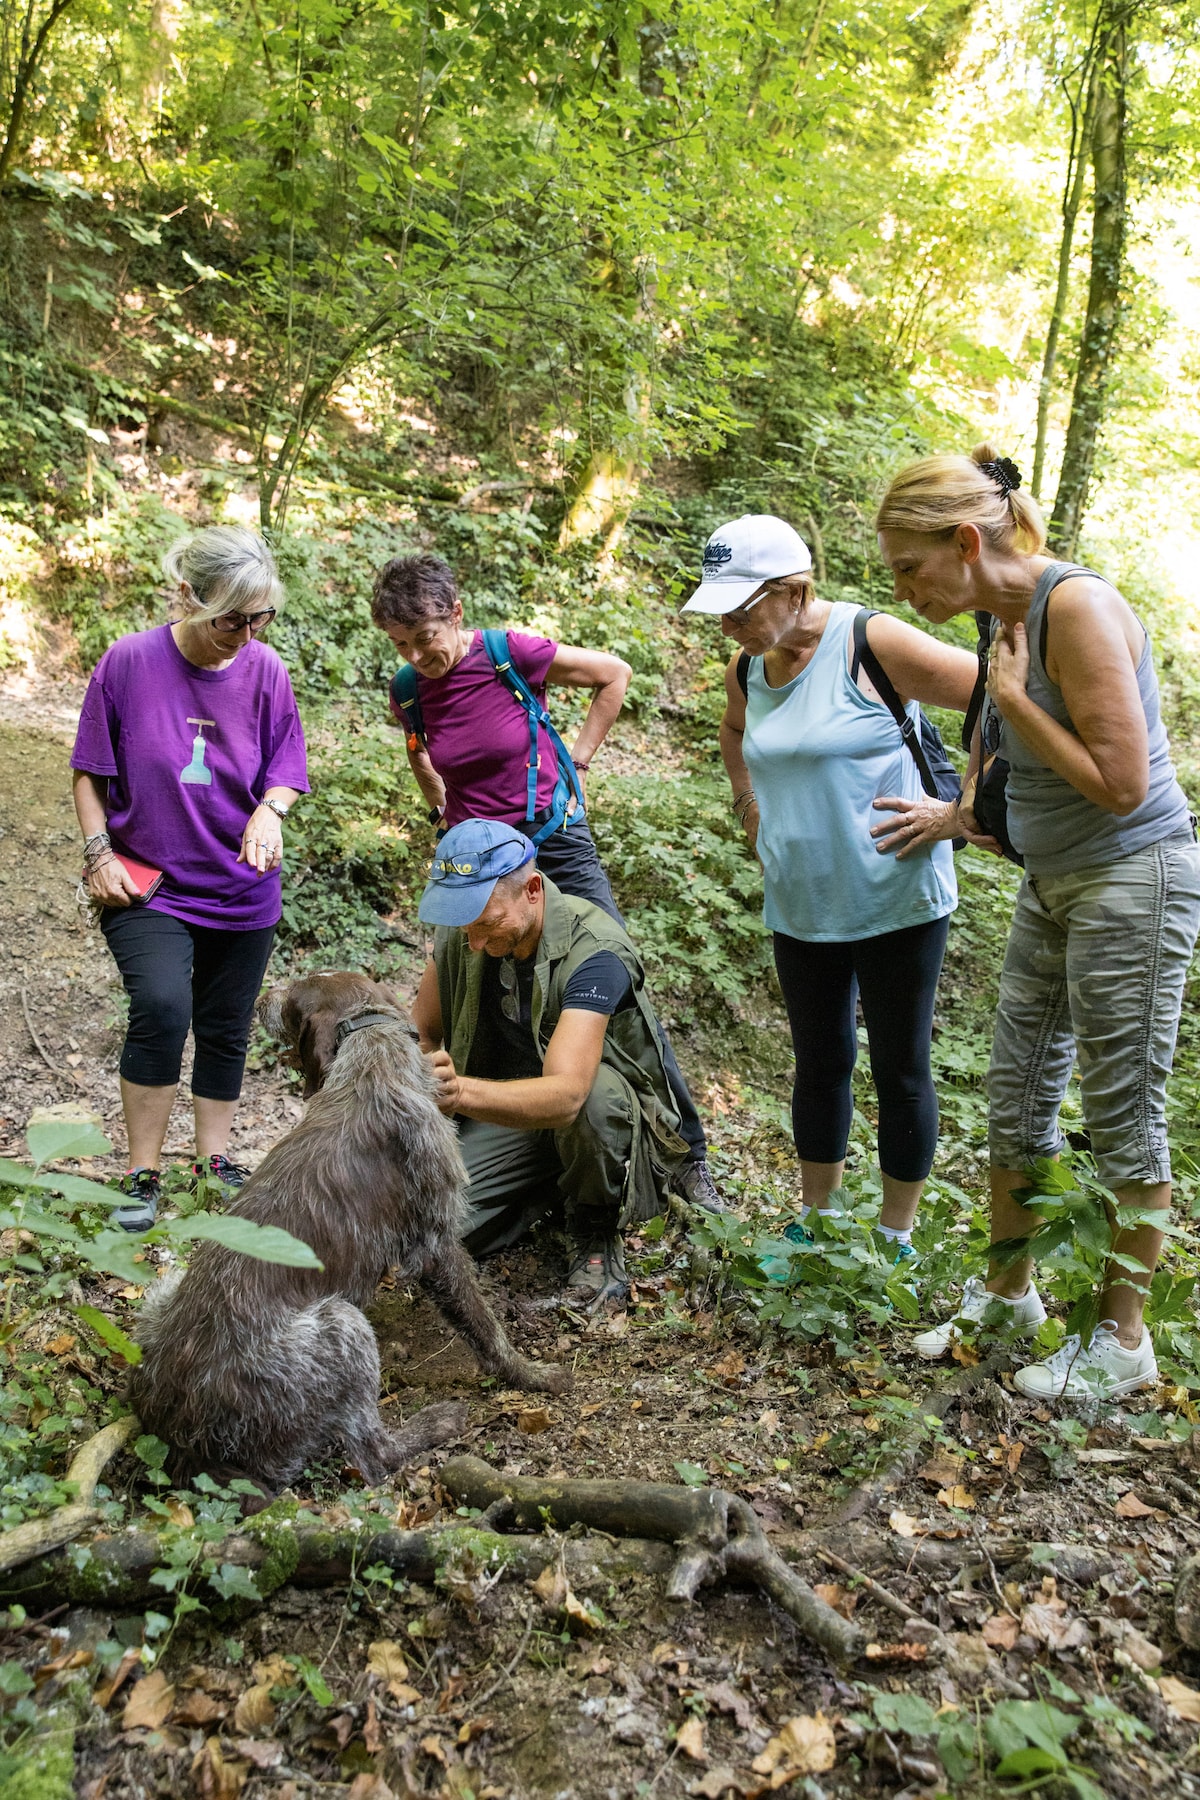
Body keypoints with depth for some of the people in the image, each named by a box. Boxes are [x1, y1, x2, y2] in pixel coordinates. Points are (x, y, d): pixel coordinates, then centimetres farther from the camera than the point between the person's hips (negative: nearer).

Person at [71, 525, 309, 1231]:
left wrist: (268, 811, -20)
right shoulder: (129, 662, -13)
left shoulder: (266, 672, -8)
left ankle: (214, 1161, 32)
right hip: (146, 884, -3)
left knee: (225, 1030, 12)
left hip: (241, 889, 3)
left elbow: (284, 775, 1)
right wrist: (101, 852, -10)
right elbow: (91, 774, -2)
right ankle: (143, 1174, -6)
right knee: (162, 1006, -23)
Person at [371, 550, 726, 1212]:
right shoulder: (408, 693, -3)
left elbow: (614, 673, -1)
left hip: (554, 841, -3)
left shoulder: (512, 654, -15)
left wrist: (578, 758, -2)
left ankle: (688, 1154, 8)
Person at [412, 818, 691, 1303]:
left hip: (607, 1113, -4)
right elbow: (422, 1035, 4)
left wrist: (461, 1091, -60)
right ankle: (548, 1189, 12)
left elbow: (566, 1094, -44)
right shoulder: (459, 935, -11)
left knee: (594, 1090, -41)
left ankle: (596, 1233, -10)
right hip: (504, 1113, 5)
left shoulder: (594, 949, -30)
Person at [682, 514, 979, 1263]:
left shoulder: (870, 644, -18)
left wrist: (960, 810, -18)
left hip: (896, 900, -6)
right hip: (800, 906, 6)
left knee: (901, 1069, 7)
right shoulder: (748, 670, 3)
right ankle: (817, 1219, 34)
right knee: (820, 1063, 17)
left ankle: (896, 1238, 23)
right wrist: (749, 803, 15)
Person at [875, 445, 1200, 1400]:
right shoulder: (1005, 618, 6)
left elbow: (1119, 783, -23)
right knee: (1017, 1096, 14)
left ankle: (1123, 1342, 19)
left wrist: (1012, 696, -18)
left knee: (1123, 1114, 3)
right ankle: (1009, 1292, 33)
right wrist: (954, 817, 12)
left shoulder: (1078, 606, -20)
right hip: (1052, 886, 9)